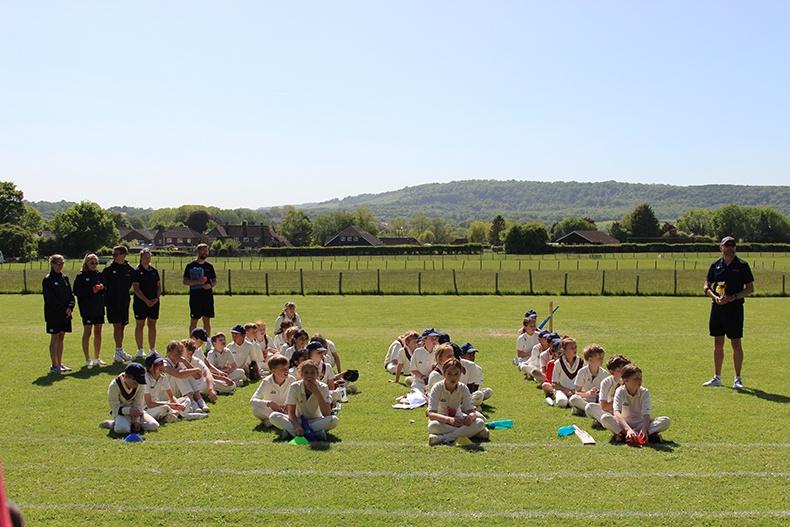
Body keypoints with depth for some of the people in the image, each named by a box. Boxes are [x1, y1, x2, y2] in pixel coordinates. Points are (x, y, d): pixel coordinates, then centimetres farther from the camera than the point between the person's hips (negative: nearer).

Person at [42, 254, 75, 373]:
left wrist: (70, 307, -6)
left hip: (65, 314, 6)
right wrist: (63, 309, -16)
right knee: (55, 338, -2)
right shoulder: (48, 280, -7)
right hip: (54, 314, -6)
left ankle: (59, 363, 16)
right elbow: (50, 299, -13)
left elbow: (71, 294, 11)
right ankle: (54, 365, 2)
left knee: (61, 338, 10)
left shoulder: (64, 278, 12)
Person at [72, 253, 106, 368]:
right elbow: (76, 291, -11)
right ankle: (88, 359, 4)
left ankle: (97, 358, 17)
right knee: (87, 332, -3)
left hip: (99, 307, 5)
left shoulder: (99, 274, 12)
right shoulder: (81, 276, -4)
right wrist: (91, 290, -20)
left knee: (98, 332, 8)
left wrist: (102, 288, -5)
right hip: (87, 308, -5)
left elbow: (104, 292, 18)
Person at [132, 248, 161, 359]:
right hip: (140, 302, -5)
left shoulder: (154, 270, 11)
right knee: (140, 325, 1)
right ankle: (140, 350, 7)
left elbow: (159, 286, 12)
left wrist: (156, 298, -5)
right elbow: (135, 288, -9)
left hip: (154, 302, 5)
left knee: (152, 325, 8)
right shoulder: (136, 271, -4)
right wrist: (146, 300, -15)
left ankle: (152, 349, 16)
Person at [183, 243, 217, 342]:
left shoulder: (209, 266, 12)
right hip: (195, 296, -4)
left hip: (208, 296, 4)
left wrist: (210, 285, -5)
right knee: (194, 321, 1)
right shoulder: (190, 265, -1)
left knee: (207, 320, 8)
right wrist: (198, 282, -17)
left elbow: (215, 281, 17)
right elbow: (185, 281, -4)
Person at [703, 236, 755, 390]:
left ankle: (737, 379, 7)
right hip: (717, 308, 4)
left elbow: (750, 288, -3)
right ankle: (717, 378, 16)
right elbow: (707, 286, 11)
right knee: (718, 344, 8)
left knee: (736, 344, -1)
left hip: (734, 309, -4)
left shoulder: (742, 265, -1)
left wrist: (733, 297, -15)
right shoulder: (715, 265, 9)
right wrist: (715, 297, -9)